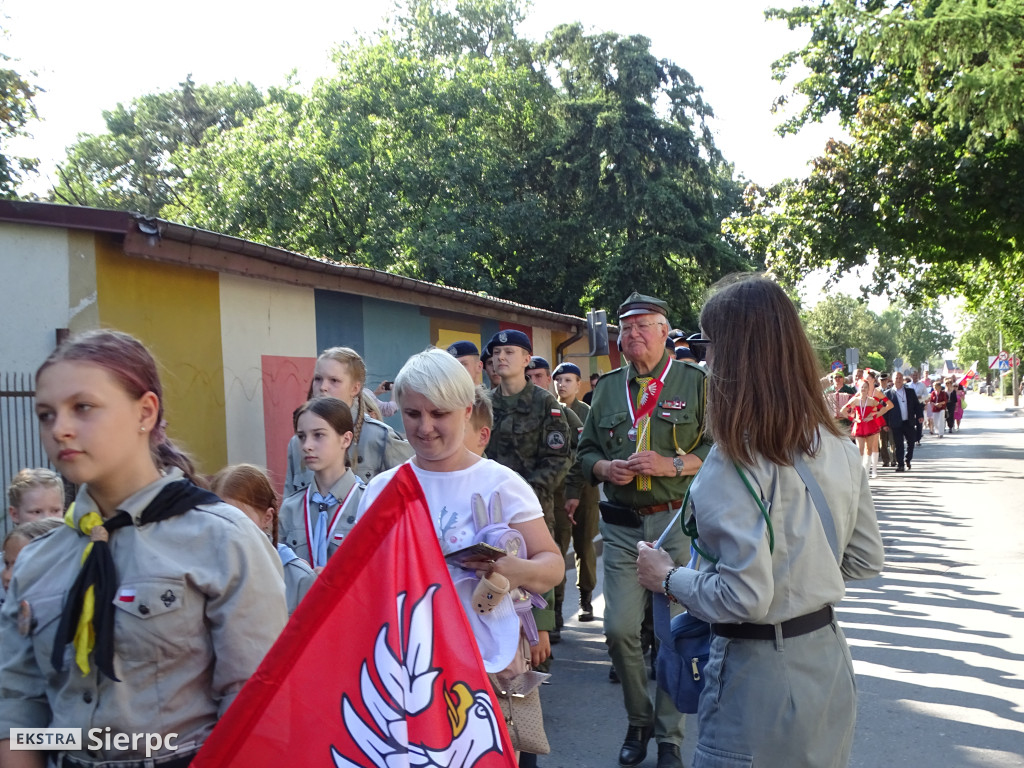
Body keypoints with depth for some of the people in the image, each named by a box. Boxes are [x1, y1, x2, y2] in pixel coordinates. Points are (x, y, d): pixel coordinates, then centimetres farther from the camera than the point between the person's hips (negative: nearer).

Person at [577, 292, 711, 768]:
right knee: (619, 629, 0)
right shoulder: (607, 387, 13)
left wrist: (672, 465, -16)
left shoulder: (694, 382, 1)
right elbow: (586, 451, 18)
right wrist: (605, 467, -3)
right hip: (622, 523, 3)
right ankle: (638, 721, 24)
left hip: (678, 520, -3)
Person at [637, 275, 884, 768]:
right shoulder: (835, 444, 1)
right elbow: (866, 560, 9)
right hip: (827, 661, 8)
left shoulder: (738, 457, -22)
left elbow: (744, 597, -24)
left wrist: (669, 578, -9)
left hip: (762, 676, -8)